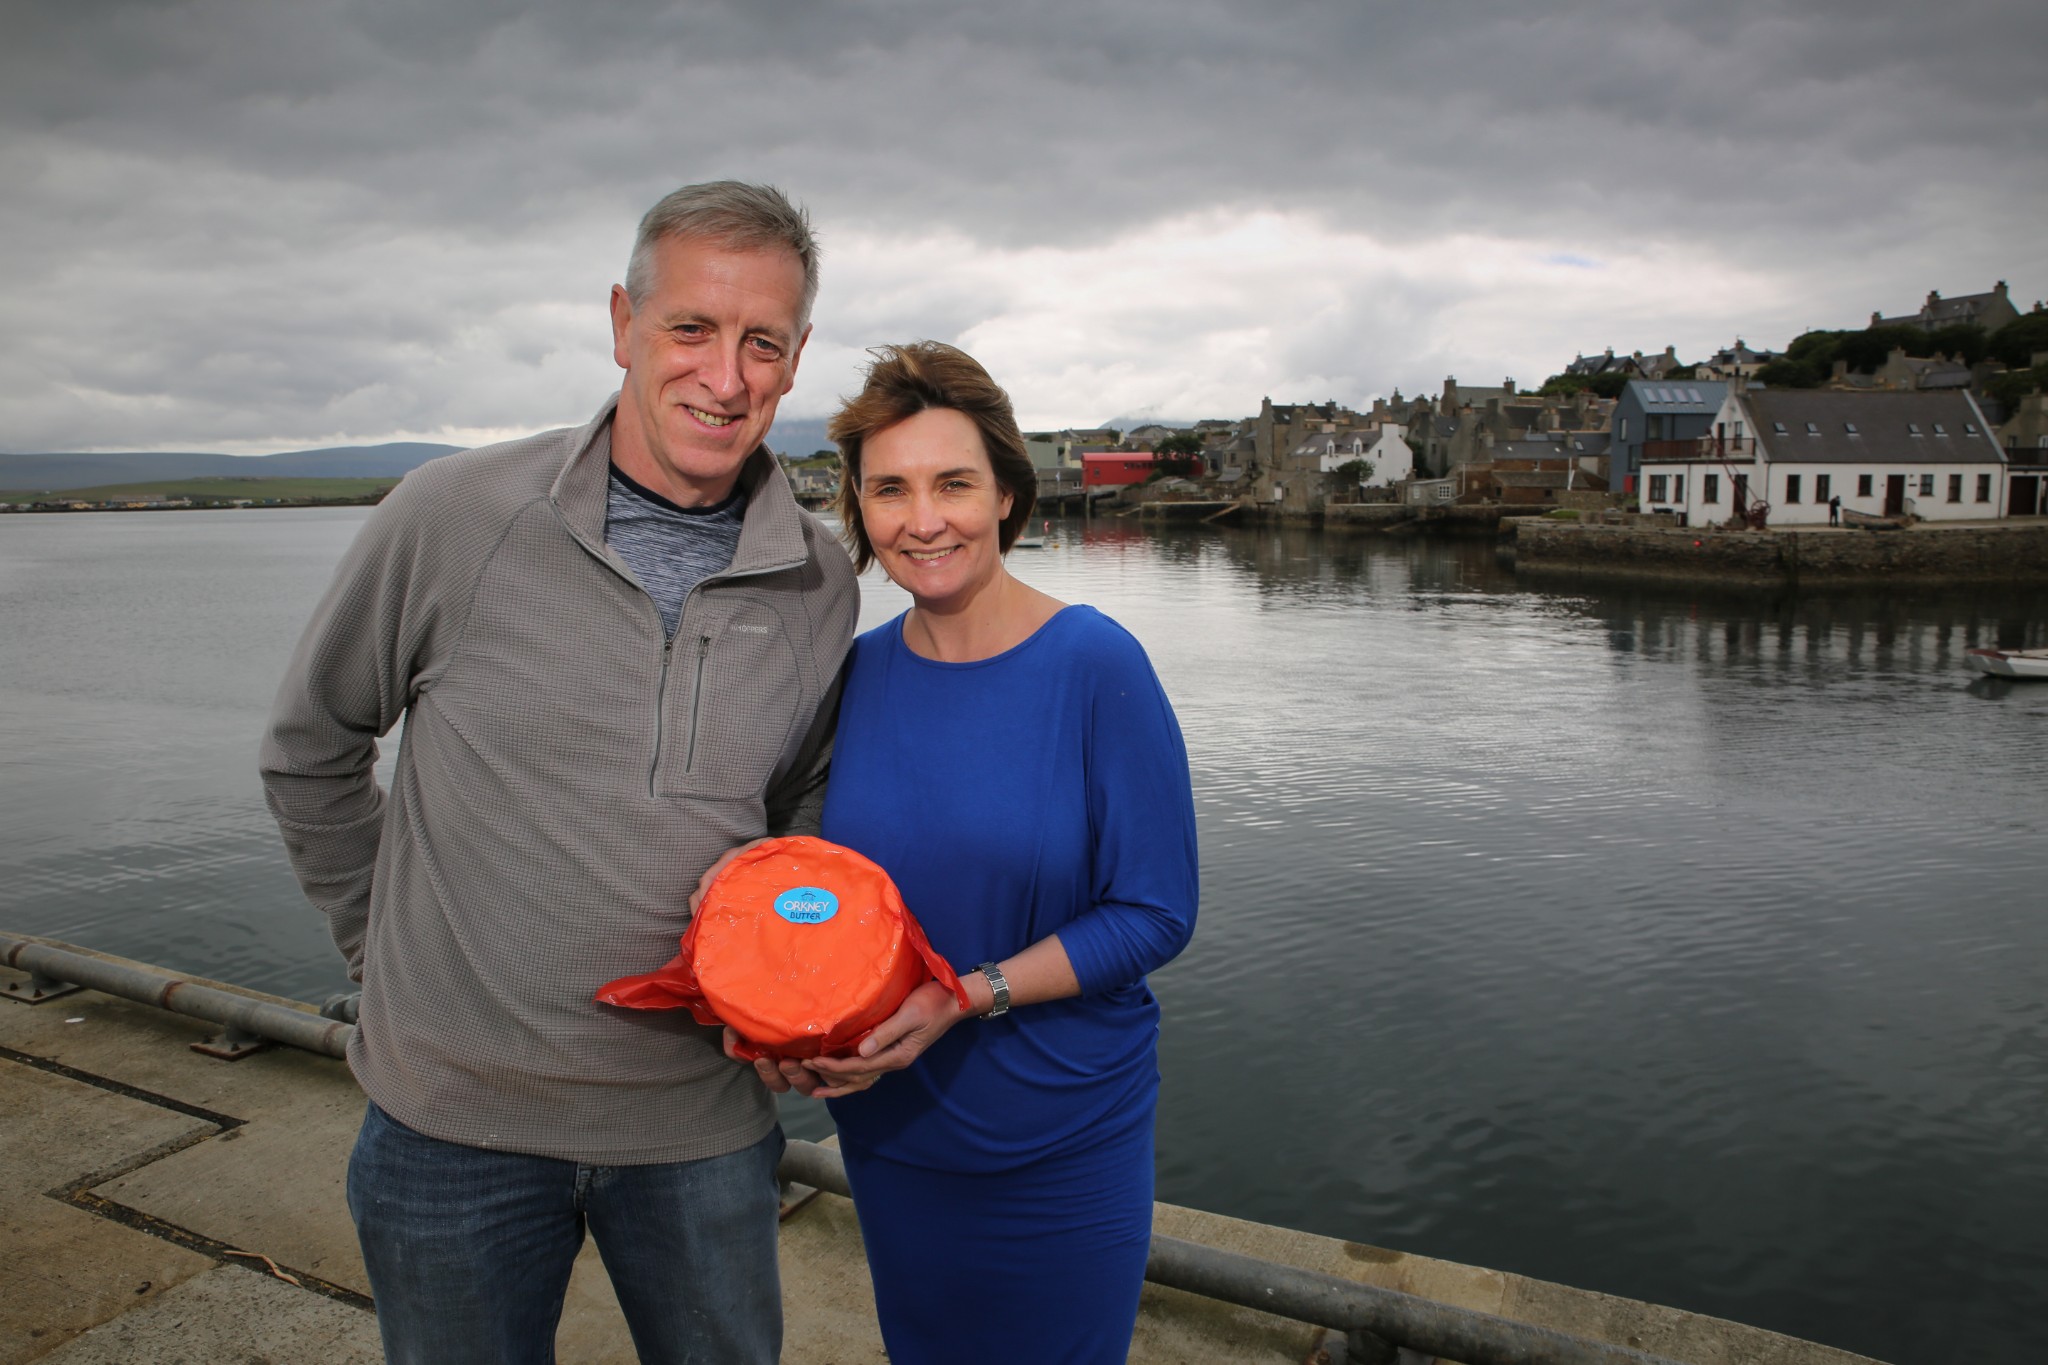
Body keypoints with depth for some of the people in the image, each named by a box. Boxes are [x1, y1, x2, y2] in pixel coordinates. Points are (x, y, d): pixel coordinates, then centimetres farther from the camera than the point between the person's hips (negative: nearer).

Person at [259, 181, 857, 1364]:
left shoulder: (822, 585, -4)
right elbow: (312, 747, 4)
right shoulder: (453, 517, -11)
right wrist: (385, 944, 7)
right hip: (454, 1114, -1)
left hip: (700, 1121, 2)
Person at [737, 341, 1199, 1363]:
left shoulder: (1095, 665, -17)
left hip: (1062, 1145, -3)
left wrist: (967, 996, -23)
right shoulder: (856, 671, -4)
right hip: (887, 1124, 4)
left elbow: (1155, 913, -15)